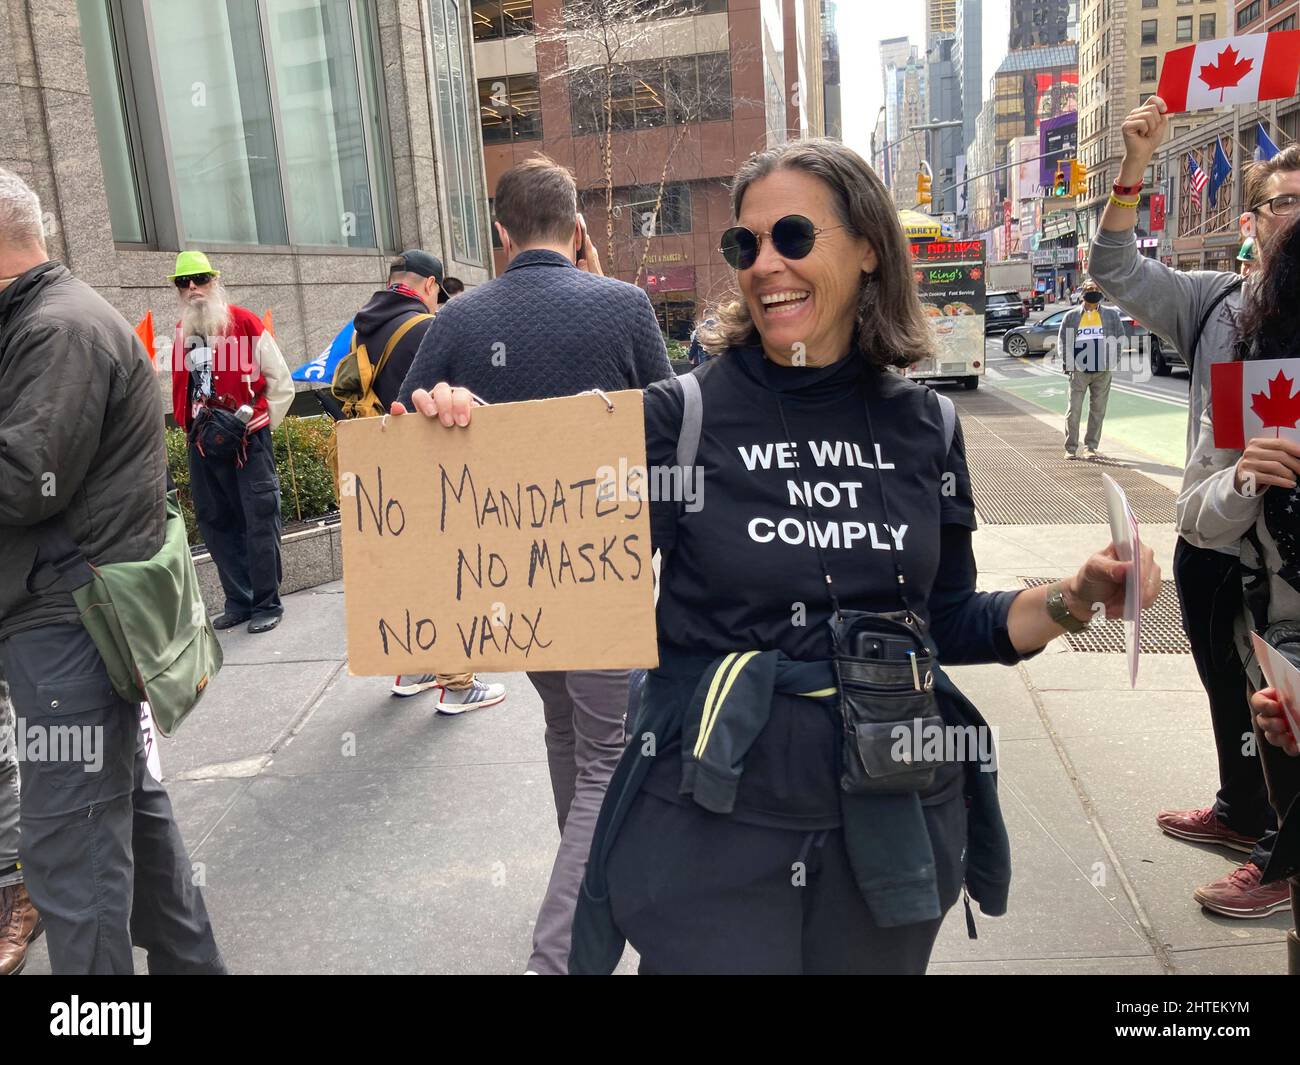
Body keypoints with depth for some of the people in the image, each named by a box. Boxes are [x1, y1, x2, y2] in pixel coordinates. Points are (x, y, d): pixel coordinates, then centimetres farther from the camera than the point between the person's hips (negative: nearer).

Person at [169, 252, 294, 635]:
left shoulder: (245, 323, -4)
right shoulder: (182, 332, 12)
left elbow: (281, 383, -2)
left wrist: (256, 423, -3)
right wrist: (191, 427, 13)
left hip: (247, 441, -6)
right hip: (203, 444, 6)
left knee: (259, 521, -4)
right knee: (214, 523, 9)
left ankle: (266, 604, 7)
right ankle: (239, 601, 20)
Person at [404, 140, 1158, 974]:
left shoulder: (924, 426, 0)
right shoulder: (680, 416, -9)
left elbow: (948, 622, 8)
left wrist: (1074, 599, -6)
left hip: (895, 820, 4)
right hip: (715, 821, -3)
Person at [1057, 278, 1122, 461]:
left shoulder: (1111, 314, 11)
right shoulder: (1071, 316, 8)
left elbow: (1120, 337, 13)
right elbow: (1062, 340, 8)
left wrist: (1114, 359, 2)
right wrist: (1067, 362, -4)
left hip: (1103, 370, 1)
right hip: (1079, 370, -1)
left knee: (1098, 410, 3)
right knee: (1074, 409, -5)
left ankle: (1091, 447, 10)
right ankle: (1071, 448, 3)